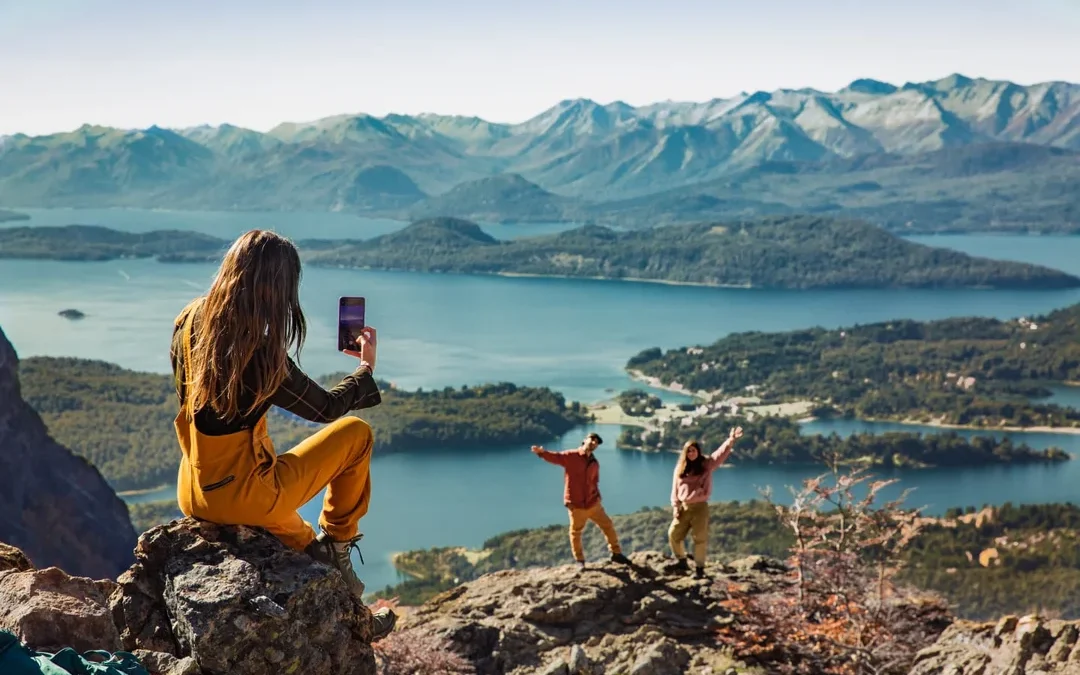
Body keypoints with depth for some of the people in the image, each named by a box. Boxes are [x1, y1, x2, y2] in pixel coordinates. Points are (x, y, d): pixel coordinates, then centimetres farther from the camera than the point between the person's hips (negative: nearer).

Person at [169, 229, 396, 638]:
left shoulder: (189, 324, -4)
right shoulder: (262, 356, -24)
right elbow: (326, 407, -6)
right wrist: (367, 367, 11)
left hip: (193, 496, 8)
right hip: (243, 500, -7)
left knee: (307, 555, 33)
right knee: (356, 434, 10)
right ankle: (336, 545, 21)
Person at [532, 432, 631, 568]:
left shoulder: (594, 463, 10)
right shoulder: (571, 456, -9)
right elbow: (556, 457, -24)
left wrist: (596, 495, 4)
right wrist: (542, 452, -43)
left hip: (593, 503, 5)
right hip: (576, 505, -5)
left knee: (607, 525, 9)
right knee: (575, 533, 8)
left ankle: (616, 553, 24)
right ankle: (580, 560, 25)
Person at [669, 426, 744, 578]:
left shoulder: (706, 464, 1)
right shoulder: (680, 468, 9)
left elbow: (721, 454, -13)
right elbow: (675, 489, 10)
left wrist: (731, 440, -28)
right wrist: (675, 506, 1)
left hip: (700, 507, -3)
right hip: (684, 507, 3)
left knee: (700, 538, -2)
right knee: (674, 534, 2)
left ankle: (699, 568, 7)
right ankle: (682, 562, 22)